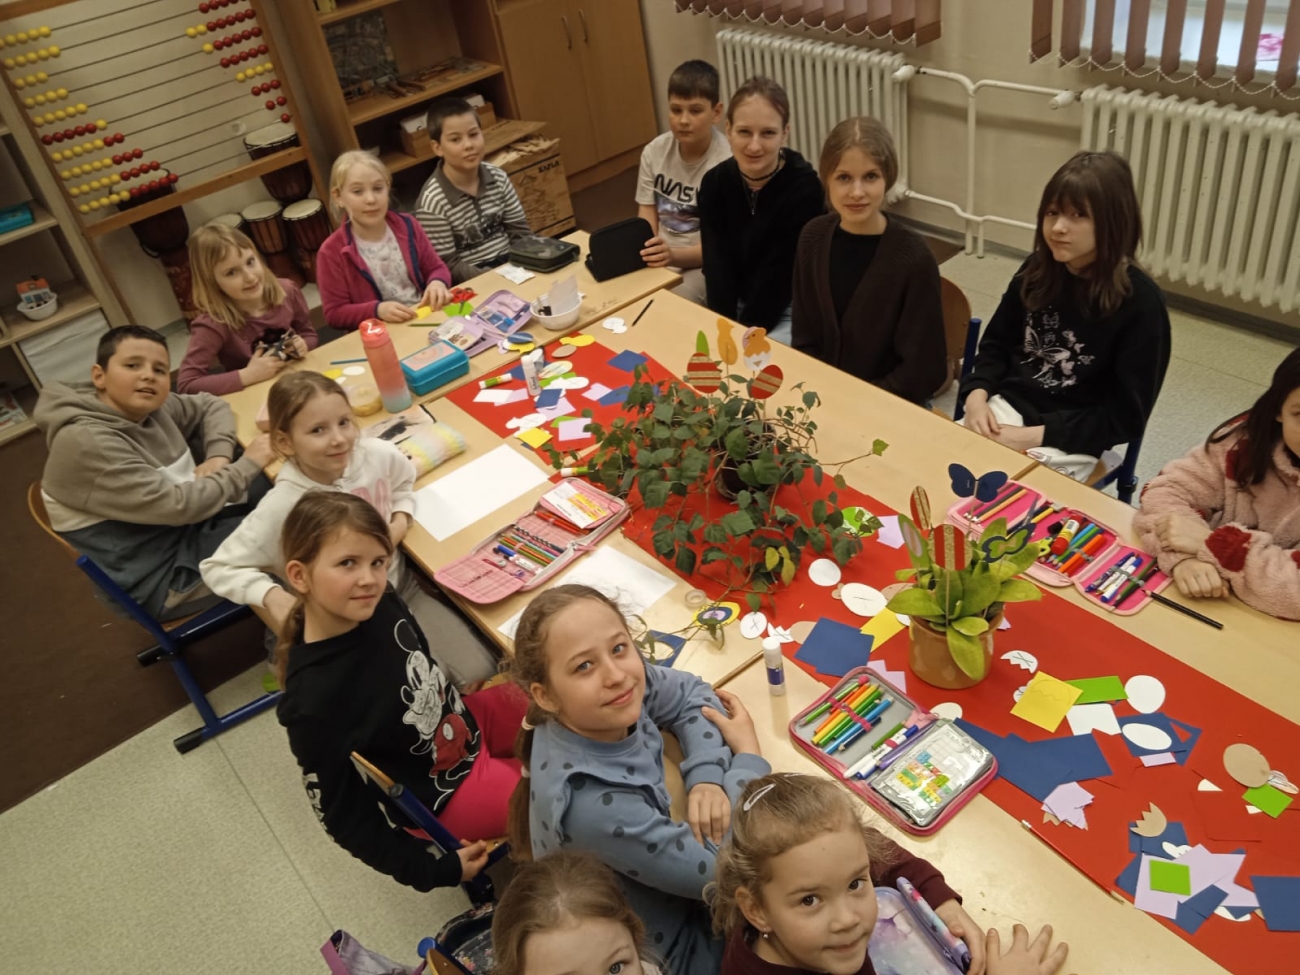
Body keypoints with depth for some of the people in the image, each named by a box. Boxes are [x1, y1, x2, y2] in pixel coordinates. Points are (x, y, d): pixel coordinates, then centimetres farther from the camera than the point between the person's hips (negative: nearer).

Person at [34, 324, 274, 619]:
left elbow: (210, 406, 16)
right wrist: (248, 464, -17)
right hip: (165, 576, -9)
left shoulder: (148, 407, 0)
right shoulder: (85, 442, -24)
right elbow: (178, 505, -27)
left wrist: (219, 457, -4)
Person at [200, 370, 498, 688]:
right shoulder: (283, 507, -26)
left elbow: (404, 484, 9)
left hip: (402, 590, 4)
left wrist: (401, 524, -9)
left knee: (479, 671, -1)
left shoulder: (379, 456, -16)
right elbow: (219, 567, -18)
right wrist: (273, 596, -33)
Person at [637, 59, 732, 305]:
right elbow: (647, 218, 1)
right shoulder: (654, 151, -1)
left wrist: (674, 256, -35)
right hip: (660, 257, 5)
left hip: (703, 263, -5)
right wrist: (645, 252, -21)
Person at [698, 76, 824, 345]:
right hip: (737, 303, 4)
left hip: (789, 310, -4)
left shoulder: (804, 187, -19)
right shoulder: (714, 182, -6)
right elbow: (717, 265, -11)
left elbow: (779, 274, -18)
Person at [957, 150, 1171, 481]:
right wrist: (977, 394, -8)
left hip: (1068, 443, -5)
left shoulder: (1140, 303, -14)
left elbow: (1125, 417, -12)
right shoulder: (1036, 270, 0)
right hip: (1006, 408, 5)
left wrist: (1035, 435, -19)